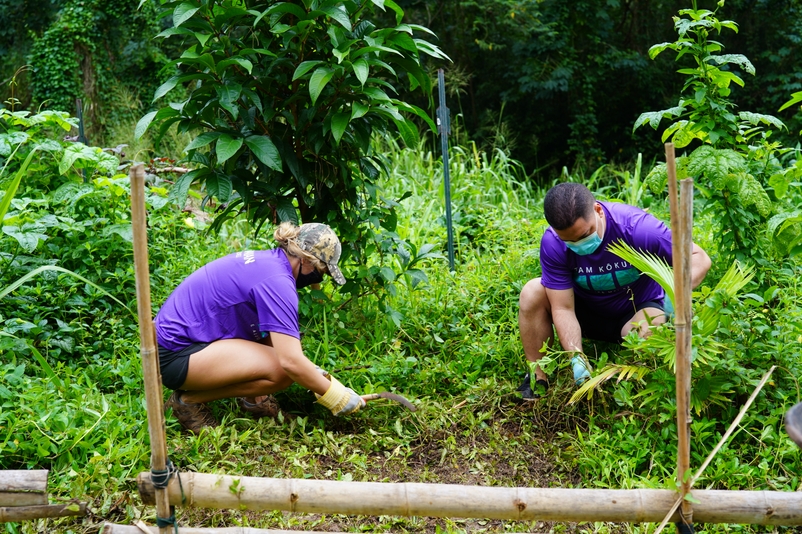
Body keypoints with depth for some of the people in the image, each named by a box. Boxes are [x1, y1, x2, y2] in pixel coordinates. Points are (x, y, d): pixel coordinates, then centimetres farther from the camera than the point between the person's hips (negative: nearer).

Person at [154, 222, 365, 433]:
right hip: (173, 354, -10)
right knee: (282, 370, -21)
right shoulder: (276, 279, -22)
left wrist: (319, 376, 12)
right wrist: (335, 396, -13)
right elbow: (291, 361, -26)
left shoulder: (267, 261, 8)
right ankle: (190, 400, -7)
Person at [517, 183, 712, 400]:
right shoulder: (553, 244, -25)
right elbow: (563, 308, -24)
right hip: (587, 310, 2)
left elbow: (699, 258, -26)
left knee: (650, 332, -37)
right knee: (532, 293, -22)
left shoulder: (636, 226, -31)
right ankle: (538, 379, -14)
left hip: (637, 310, -2)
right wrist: (577, 359, -37)